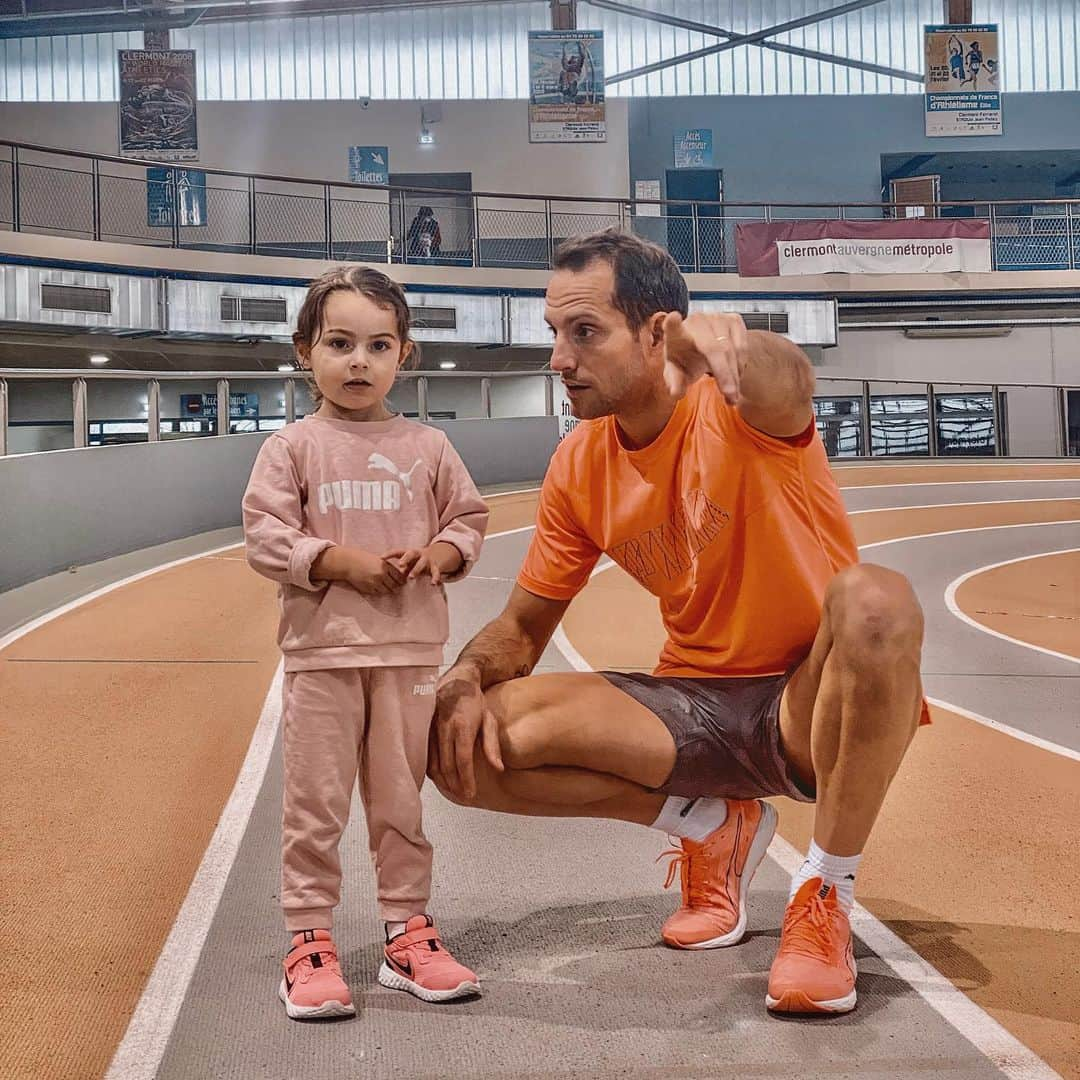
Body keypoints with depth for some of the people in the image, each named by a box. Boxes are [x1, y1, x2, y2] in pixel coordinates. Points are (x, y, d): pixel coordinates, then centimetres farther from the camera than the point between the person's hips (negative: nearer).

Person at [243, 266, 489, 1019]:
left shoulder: (427, 447, 7)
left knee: (402, 799, 10)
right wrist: (347, 563, -15)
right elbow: (267, 539, -5)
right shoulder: (292, 447, 0)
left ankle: (407, 933, 21)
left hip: (411, 648, 2)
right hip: (321, 651, -2)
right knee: (315, 803, 2)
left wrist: (437, 554, -9)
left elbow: (469, 521, 12)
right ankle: (310, 941, 11)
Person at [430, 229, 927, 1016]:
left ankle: (826, 894, -18)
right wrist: (466, 680, -13)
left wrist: (722, 342, -66)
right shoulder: (580, 466, 1)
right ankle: (713, 826, 7)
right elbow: (523, 626, 9)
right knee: (465, 745, -14)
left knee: (875, 600, -39)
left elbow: (787, 386, -42)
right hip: (693, 706, 5)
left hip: (809, 709, -5)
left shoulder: (735, 411, -15)